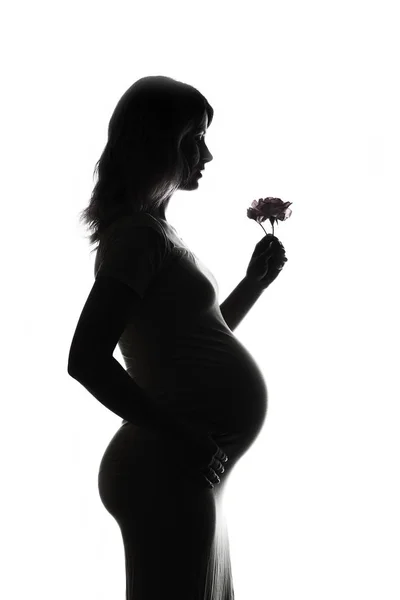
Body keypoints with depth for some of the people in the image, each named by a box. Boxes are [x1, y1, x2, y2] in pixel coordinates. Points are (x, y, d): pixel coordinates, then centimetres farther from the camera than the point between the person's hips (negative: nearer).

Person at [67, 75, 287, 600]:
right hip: (167, 475, -10)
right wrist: (181, 437, -21)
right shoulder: (139, 233, -16)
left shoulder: (155, 231, 14)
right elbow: (86, 360, -25)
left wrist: (258, 278, 15)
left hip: (190, 473, 10)